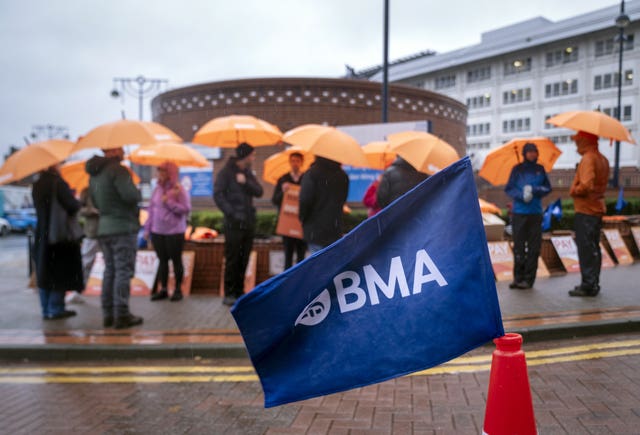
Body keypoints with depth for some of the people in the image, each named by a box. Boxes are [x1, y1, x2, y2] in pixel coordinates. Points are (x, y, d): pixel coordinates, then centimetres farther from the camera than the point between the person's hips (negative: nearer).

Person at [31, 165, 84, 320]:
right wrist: (78, 204, 3)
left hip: (42, 236, 7)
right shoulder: (58, 183, -14)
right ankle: (56, 309, 4)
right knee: (60, 273, 3)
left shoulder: (37, 186, 8)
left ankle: (46, 310, 17)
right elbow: (72, 206, -18)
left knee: (44, 274, 12)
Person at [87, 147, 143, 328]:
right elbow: (131, 195, -24)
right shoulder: (118, 169, -13)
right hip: (123, 227, -8)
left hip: (103, 228, 8)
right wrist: (138, 193, -4)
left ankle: (108, 314, 15)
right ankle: (122, 315, -4)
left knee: (110, 271, 12)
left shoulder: (94, 174, 15)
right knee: (123, 271, -5)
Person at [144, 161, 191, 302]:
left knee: (176, 260, 5)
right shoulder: (157, 189, 8)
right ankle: (163, 289, 18)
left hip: (175, 232, -5)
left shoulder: (179, 190, -8)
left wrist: (168, 202, -18)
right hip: (157, 232, 5)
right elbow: (151, 209, 13)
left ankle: (178, 289, 16)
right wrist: (147, 228, 11)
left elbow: (186, 209, -13)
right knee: (162, 260, 9)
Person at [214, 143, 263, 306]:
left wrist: (246, 182, -13)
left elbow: (259, 192, 3)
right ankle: (229, 294, 3)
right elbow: (218, 195, -11)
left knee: (243, 260, 9)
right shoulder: (226, 172, -4)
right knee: (232, 260, -4)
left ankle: (239, 292, 17)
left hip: (248, 223, 6)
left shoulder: (248, 173, 16)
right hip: (234, 224, -6)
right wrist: (231, 213, -18)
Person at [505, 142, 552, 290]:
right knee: (518, 246, 0)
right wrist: (521, 195, -15)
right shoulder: (517, 169, 6)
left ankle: (528, 279, 7)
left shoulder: (540, 169, 10)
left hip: (535, 213, 2)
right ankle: (518, 277, 8)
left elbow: (548, 188, 10)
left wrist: (535, 190, -10)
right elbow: (509, 189, 2)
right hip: (519, 213, -1)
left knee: (533, 248, 1)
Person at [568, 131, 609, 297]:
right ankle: (593, 283, 21)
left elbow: (586, 185, -24)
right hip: (598, 208, 10)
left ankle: (588, 285, -4)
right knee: (593, 248, 14)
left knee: (586, 249, -6)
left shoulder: (587, 159, -16)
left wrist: (574, 191, -9)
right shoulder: (603, 159, 15)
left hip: (585, 210, -10)